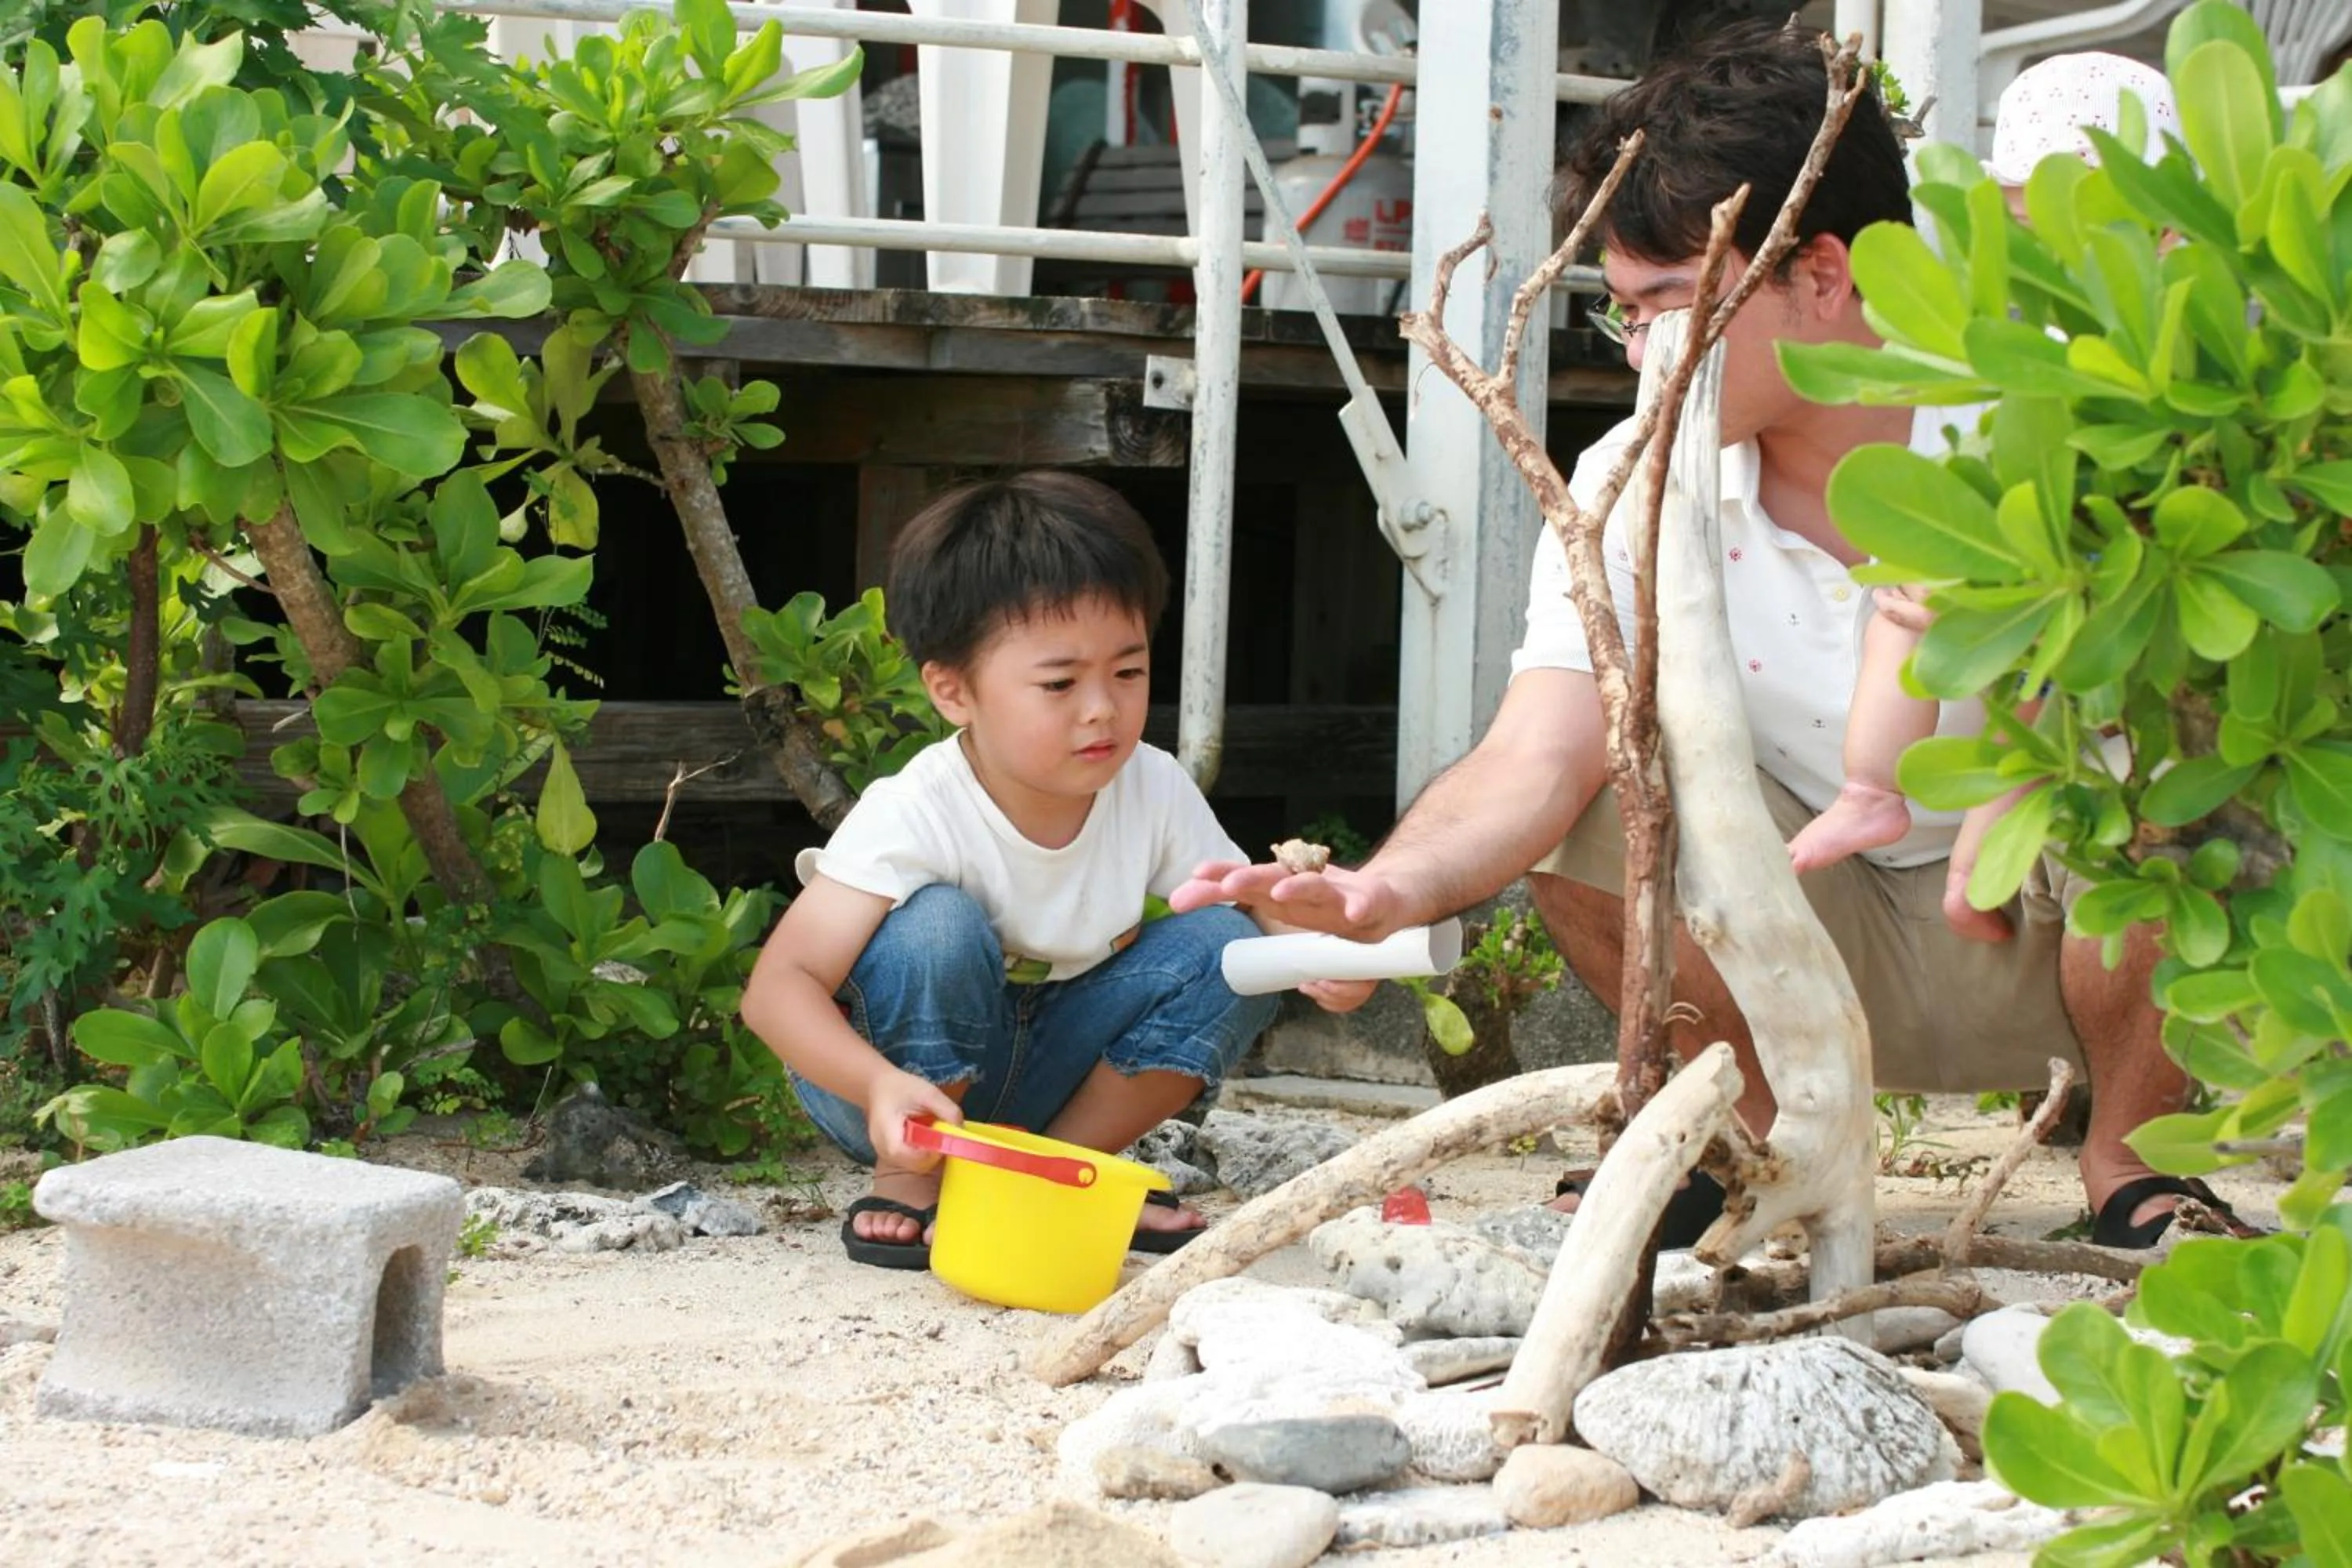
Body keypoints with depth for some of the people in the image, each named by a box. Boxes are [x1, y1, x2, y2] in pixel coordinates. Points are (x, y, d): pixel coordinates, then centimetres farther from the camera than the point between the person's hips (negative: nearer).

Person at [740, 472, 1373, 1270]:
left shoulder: (1154, 792, -12)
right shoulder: (917, 816, -26)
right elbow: (779, 985, -31)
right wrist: (882, 1086, -50)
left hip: (1042, 1070, 5)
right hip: (895, 1063, -5)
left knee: (1224, 947, -14)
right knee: (939, 927, -34)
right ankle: (910, 1180, -12)